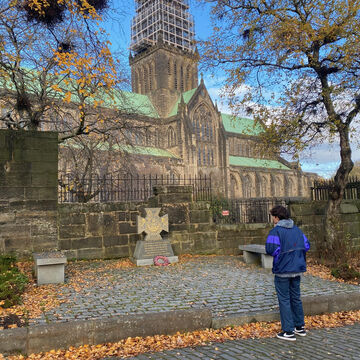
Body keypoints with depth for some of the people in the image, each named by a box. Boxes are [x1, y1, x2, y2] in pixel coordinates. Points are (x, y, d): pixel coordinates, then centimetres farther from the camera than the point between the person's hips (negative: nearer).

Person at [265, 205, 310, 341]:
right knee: (296, 298, 19)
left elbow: (271, 249, -23)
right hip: (297, 269, 7)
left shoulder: (276, 231, -15)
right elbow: (306, 245, 6)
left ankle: (288, 331, 8)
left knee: (284, 300, 3)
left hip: (282, 270, -7)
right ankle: (300, 327, 29)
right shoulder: (297, 229, 6)